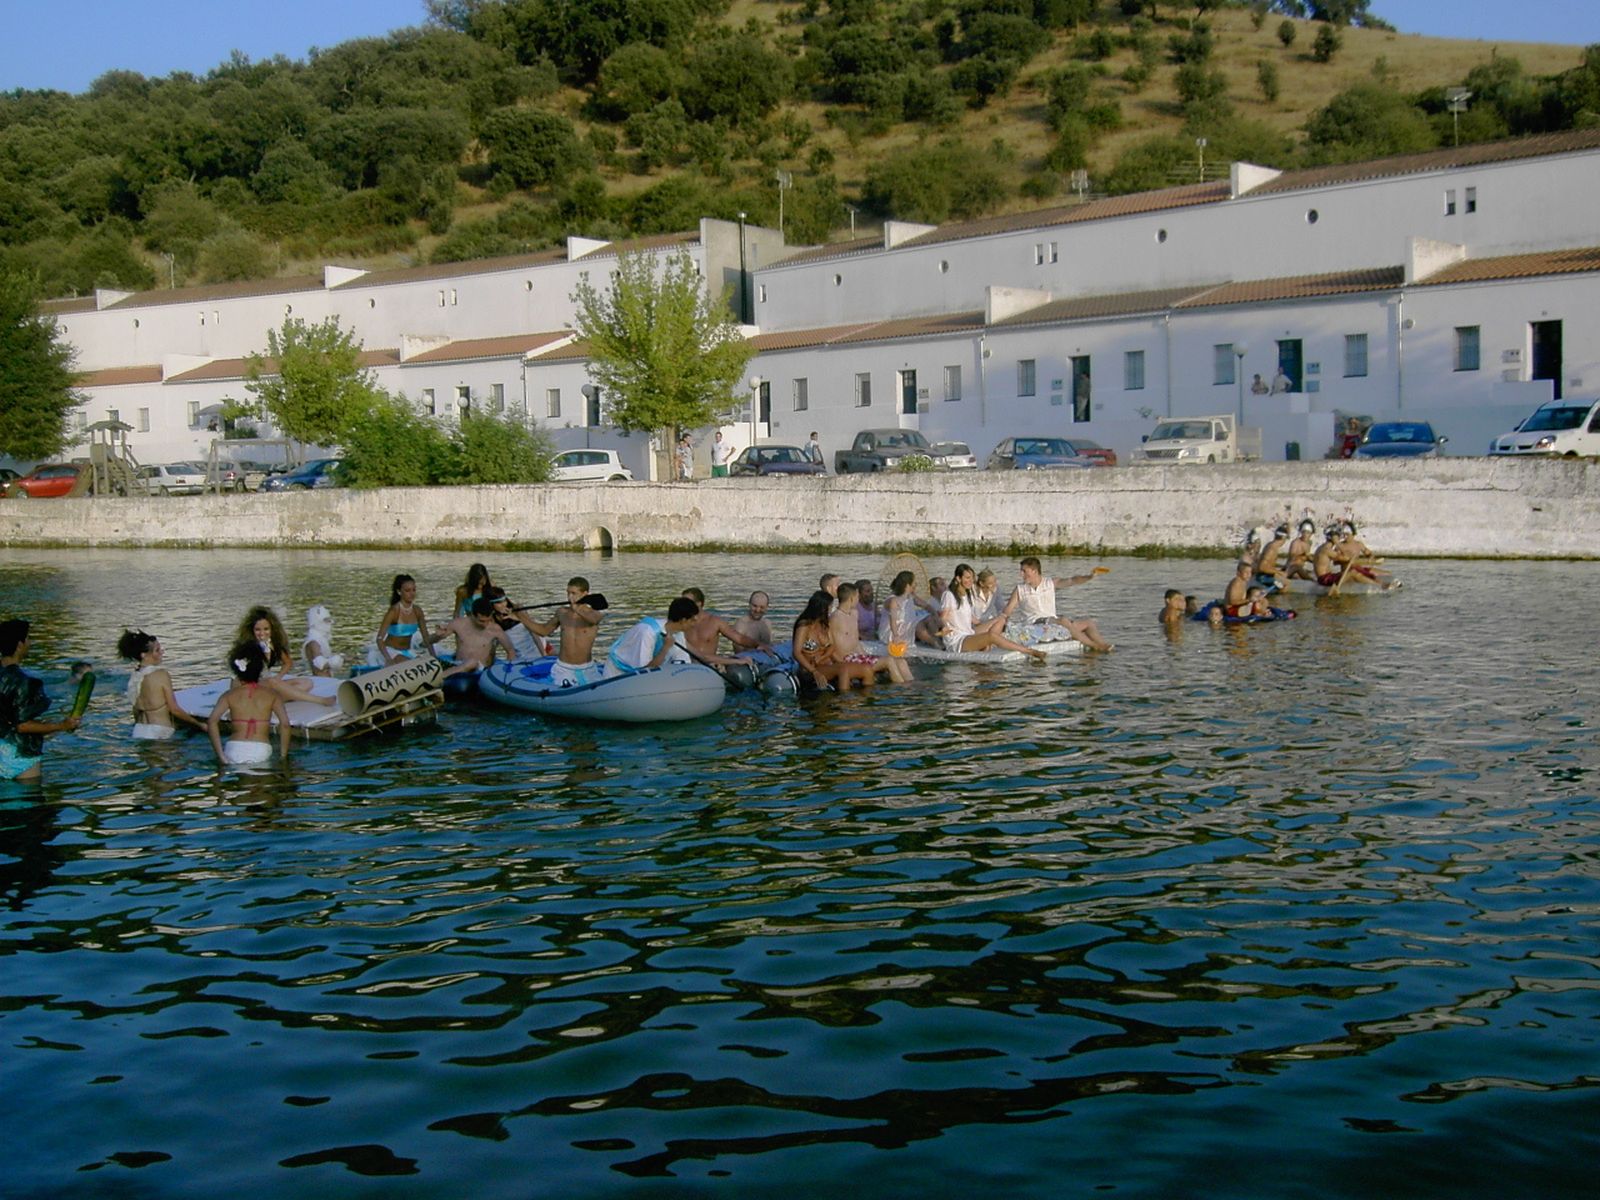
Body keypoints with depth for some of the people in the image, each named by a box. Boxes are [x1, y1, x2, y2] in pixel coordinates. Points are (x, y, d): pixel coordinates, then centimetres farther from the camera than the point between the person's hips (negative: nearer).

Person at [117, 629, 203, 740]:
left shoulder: (135, 676, 6)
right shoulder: (161, 674, -14)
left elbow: (136, 709, 15)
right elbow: (174, 709, -12)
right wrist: (199, 724, -3)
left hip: (139, 731, 7)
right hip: (159, 733, -7)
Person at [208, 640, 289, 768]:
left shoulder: (229, 695, 10)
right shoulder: (272, 695, 10)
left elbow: (212, 722, -4)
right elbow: (285, 724, -3)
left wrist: (221, 757, -4)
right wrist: (283, 756, 4)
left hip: (235, 752, 1)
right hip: (261, 752, -1)